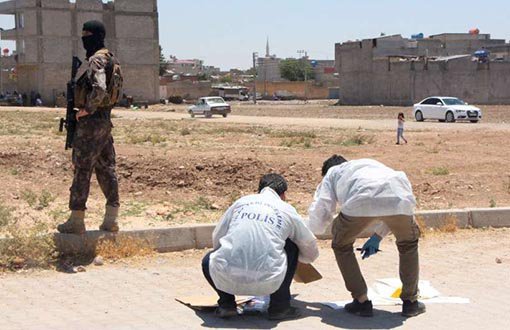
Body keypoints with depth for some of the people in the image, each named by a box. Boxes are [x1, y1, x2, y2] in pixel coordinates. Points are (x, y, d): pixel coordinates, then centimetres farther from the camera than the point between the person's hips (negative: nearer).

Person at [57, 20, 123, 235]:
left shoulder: (96, 60, -16)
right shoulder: (111, 59, 15)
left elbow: (99, 89, -30)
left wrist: (87, 109, -17)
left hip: (91, 121, -10)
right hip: (105, 120, 10)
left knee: (82, 169, -3)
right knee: (106, 168, 10)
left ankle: (76, 220, 2)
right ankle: (111, 219, 10)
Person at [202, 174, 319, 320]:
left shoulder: (241, 202, 20)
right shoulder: (287, 210, 15)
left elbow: (216, 238, 25)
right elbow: (311, 251, 26)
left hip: (226, 279, 2)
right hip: (267, 283, -2)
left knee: (208, 261, 36)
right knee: (291, 246, 26)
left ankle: (226, 304, 16)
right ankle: (279, 306, 22)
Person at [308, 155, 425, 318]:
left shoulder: (332, 173, 35)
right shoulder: (372, 164, 46)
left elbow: (318, 216, 23)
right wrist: (378, 236, 47)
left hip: (361, 202, -3)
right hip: (399, 199, 3)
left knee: (341, 245, 26)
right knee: (408, 243, 33)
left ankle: (361, 301, 23)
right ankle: (410, 301, 34)